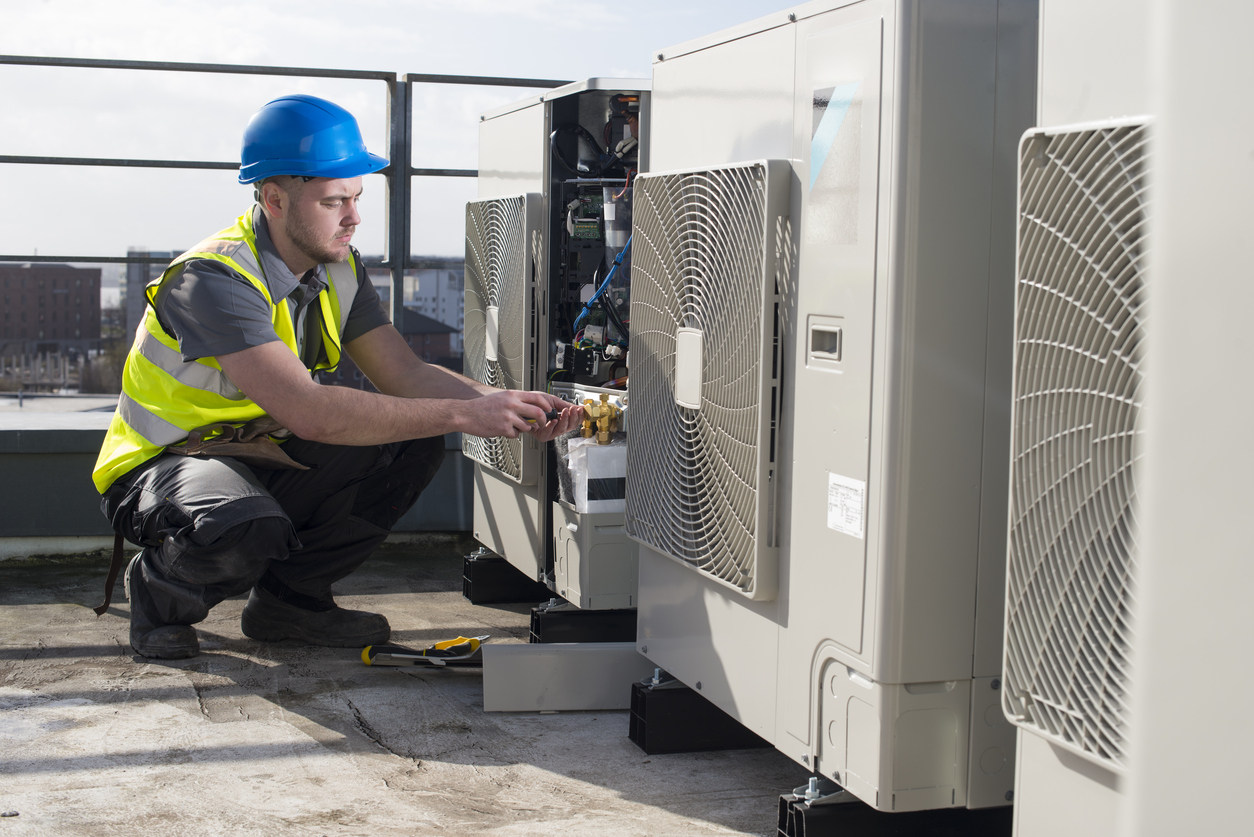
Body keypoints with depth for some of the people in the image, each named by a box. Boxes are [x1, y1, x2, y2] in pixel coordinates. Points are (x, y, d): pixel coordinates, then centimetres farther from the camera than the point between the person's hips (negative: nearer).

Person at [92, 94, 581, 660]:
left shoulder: (338, 268, -1)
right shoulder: (214, 278, -28)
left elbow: (406, 375, -3)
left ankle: (289, 595, 3)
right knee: (249, 528, -40)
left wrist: (506, 406, -23)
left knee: (416, 443, -10)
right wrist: (462, 414, -38)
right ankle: (160, 592, -5)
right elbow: (308, 411, -38)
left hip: (263, 462, 8)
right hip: (163, 466, -8)